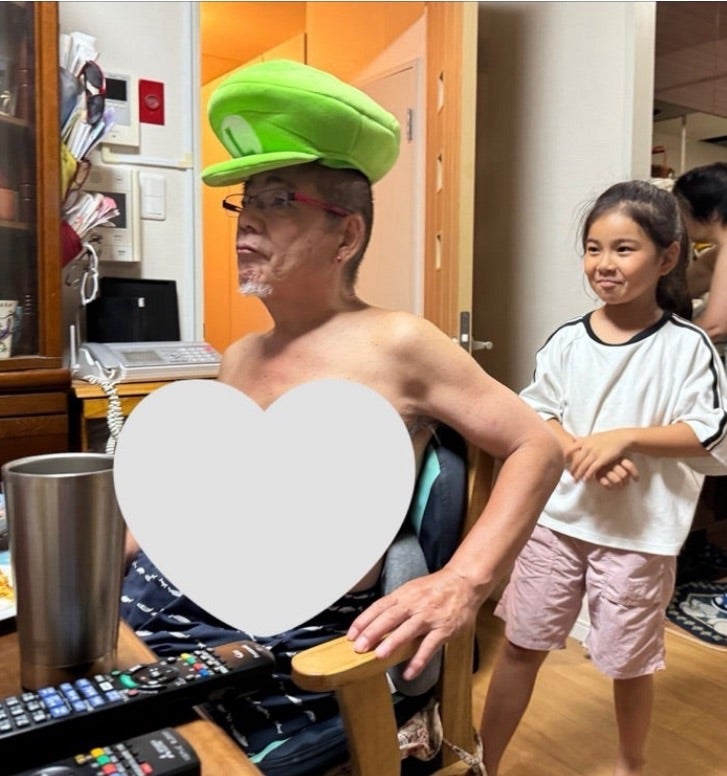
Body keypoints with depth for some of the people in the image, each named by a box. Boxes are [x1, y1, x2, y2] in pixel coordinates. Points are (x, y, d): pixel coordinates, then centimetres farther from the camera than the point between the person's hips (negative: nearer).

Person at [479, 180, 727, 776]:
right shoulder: (567, 341, 1)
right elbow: (534, 416, 3)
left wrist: (624, 438, -19)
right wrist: (581, 452, -16)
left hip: (640, 531, -2)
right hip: (557, 517, 3)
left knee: (630, 660, 14)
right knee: (521, 645, 11)